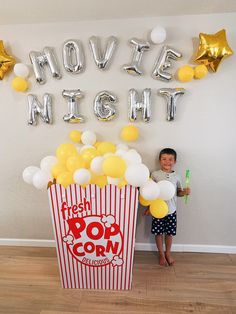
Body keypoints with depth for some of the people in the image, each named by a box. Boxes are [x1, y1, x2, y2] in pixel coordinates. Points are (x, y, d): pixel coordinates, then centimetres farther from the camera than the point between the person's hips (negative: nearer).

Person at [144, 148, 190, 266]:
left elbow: (178, 192, 9)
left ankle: (168, 253, 41)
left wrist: (185, 192, -12)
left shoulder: (176, 177, -1)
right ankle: (161, 254, 37)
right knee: (158, 233, 12)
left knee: (169, 233, 16)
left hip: (171, 211, 2)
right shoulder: (155, 174, -8)